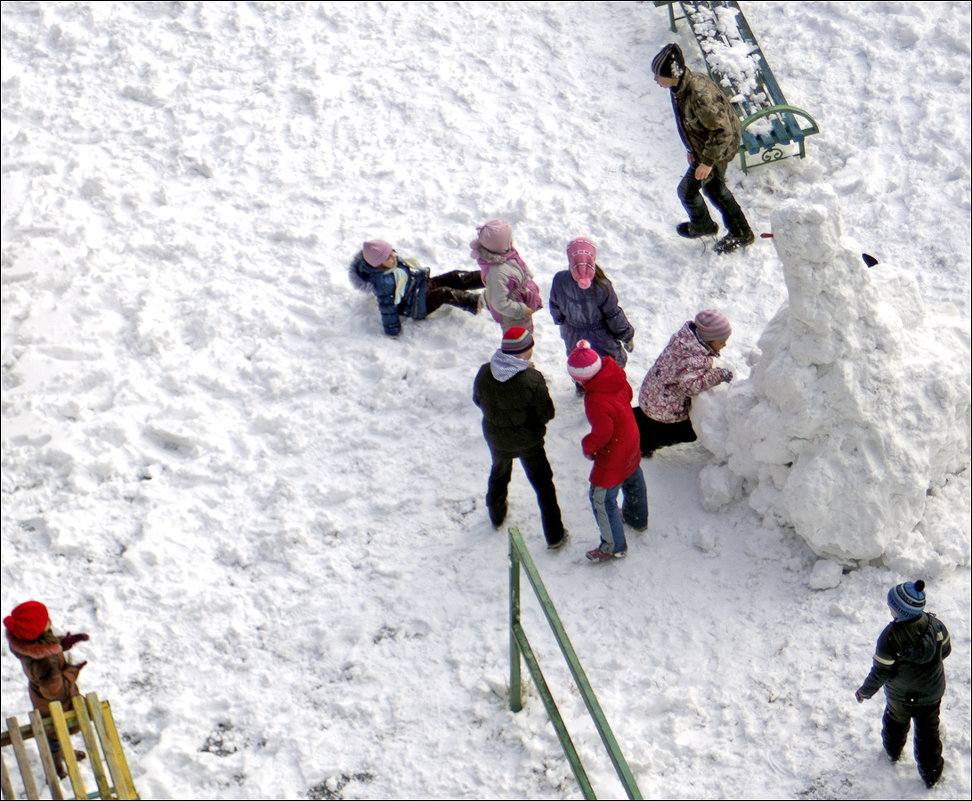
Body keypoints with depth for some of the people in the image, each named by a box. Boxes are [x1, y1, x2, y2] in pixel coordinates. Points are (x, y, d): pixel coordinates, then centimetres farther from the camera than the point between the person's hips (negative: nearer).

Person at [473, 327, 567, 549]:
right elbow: (546, 413, -20)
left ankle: (496, 515, 54)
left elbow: (478, 400, -2)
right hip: (528, 439, -3)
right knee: (542, 482, 16)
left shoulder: (485, 373, -20)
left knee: (499, 472, 32)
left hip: (496, 438, 3)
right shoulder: (532, 379, -31)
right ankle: (554, 535, 25)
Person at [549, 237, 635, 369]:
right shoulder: (602, 287, -36)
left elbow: (555, 307, -10)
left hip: (572, 333, 3)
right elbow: (614, 316, -21)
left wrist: (560, 320, 14)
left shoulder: (559, 280, -30)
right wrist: (627, 335, -2)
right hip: (600, 333, -3)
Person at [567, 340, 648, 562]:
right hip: (631, 442, 9)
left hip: (613, 456, -9)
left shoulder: (596, 401, -40)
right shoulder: (615, 375, -14)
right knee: (633, 480, 33)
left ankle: (614, 547, 23)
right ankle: (637, 518, 59)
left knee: (602, 498, 8)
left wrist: (588, 446, -9)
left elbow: (602, 434, -32)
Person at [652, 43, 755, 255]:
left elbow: (722, 131, -33)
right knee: (714, 188, 25)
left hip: (717, 149, -9)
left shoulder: (699, 96, -40)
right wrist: (692, 147, 16)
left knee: (687, 190, 11)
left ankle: (702, 226, 42)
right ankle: (741, 233, 42)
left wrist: (707, 162, -26)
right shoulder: (681, 85, -11)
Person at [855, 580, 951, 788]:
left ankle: (893, 751, 57)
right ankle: (931, 774, 36)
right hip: (932, 692, 2)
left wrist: (865, 691, -6)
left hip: (900, 696, -2)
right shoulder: (934, 624, -25)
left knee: (896, 723, 30)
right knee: (928, 731, 22)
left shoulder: (890, 637, -35)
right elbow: (945, 650, -5)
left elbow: (880, 672, -24)